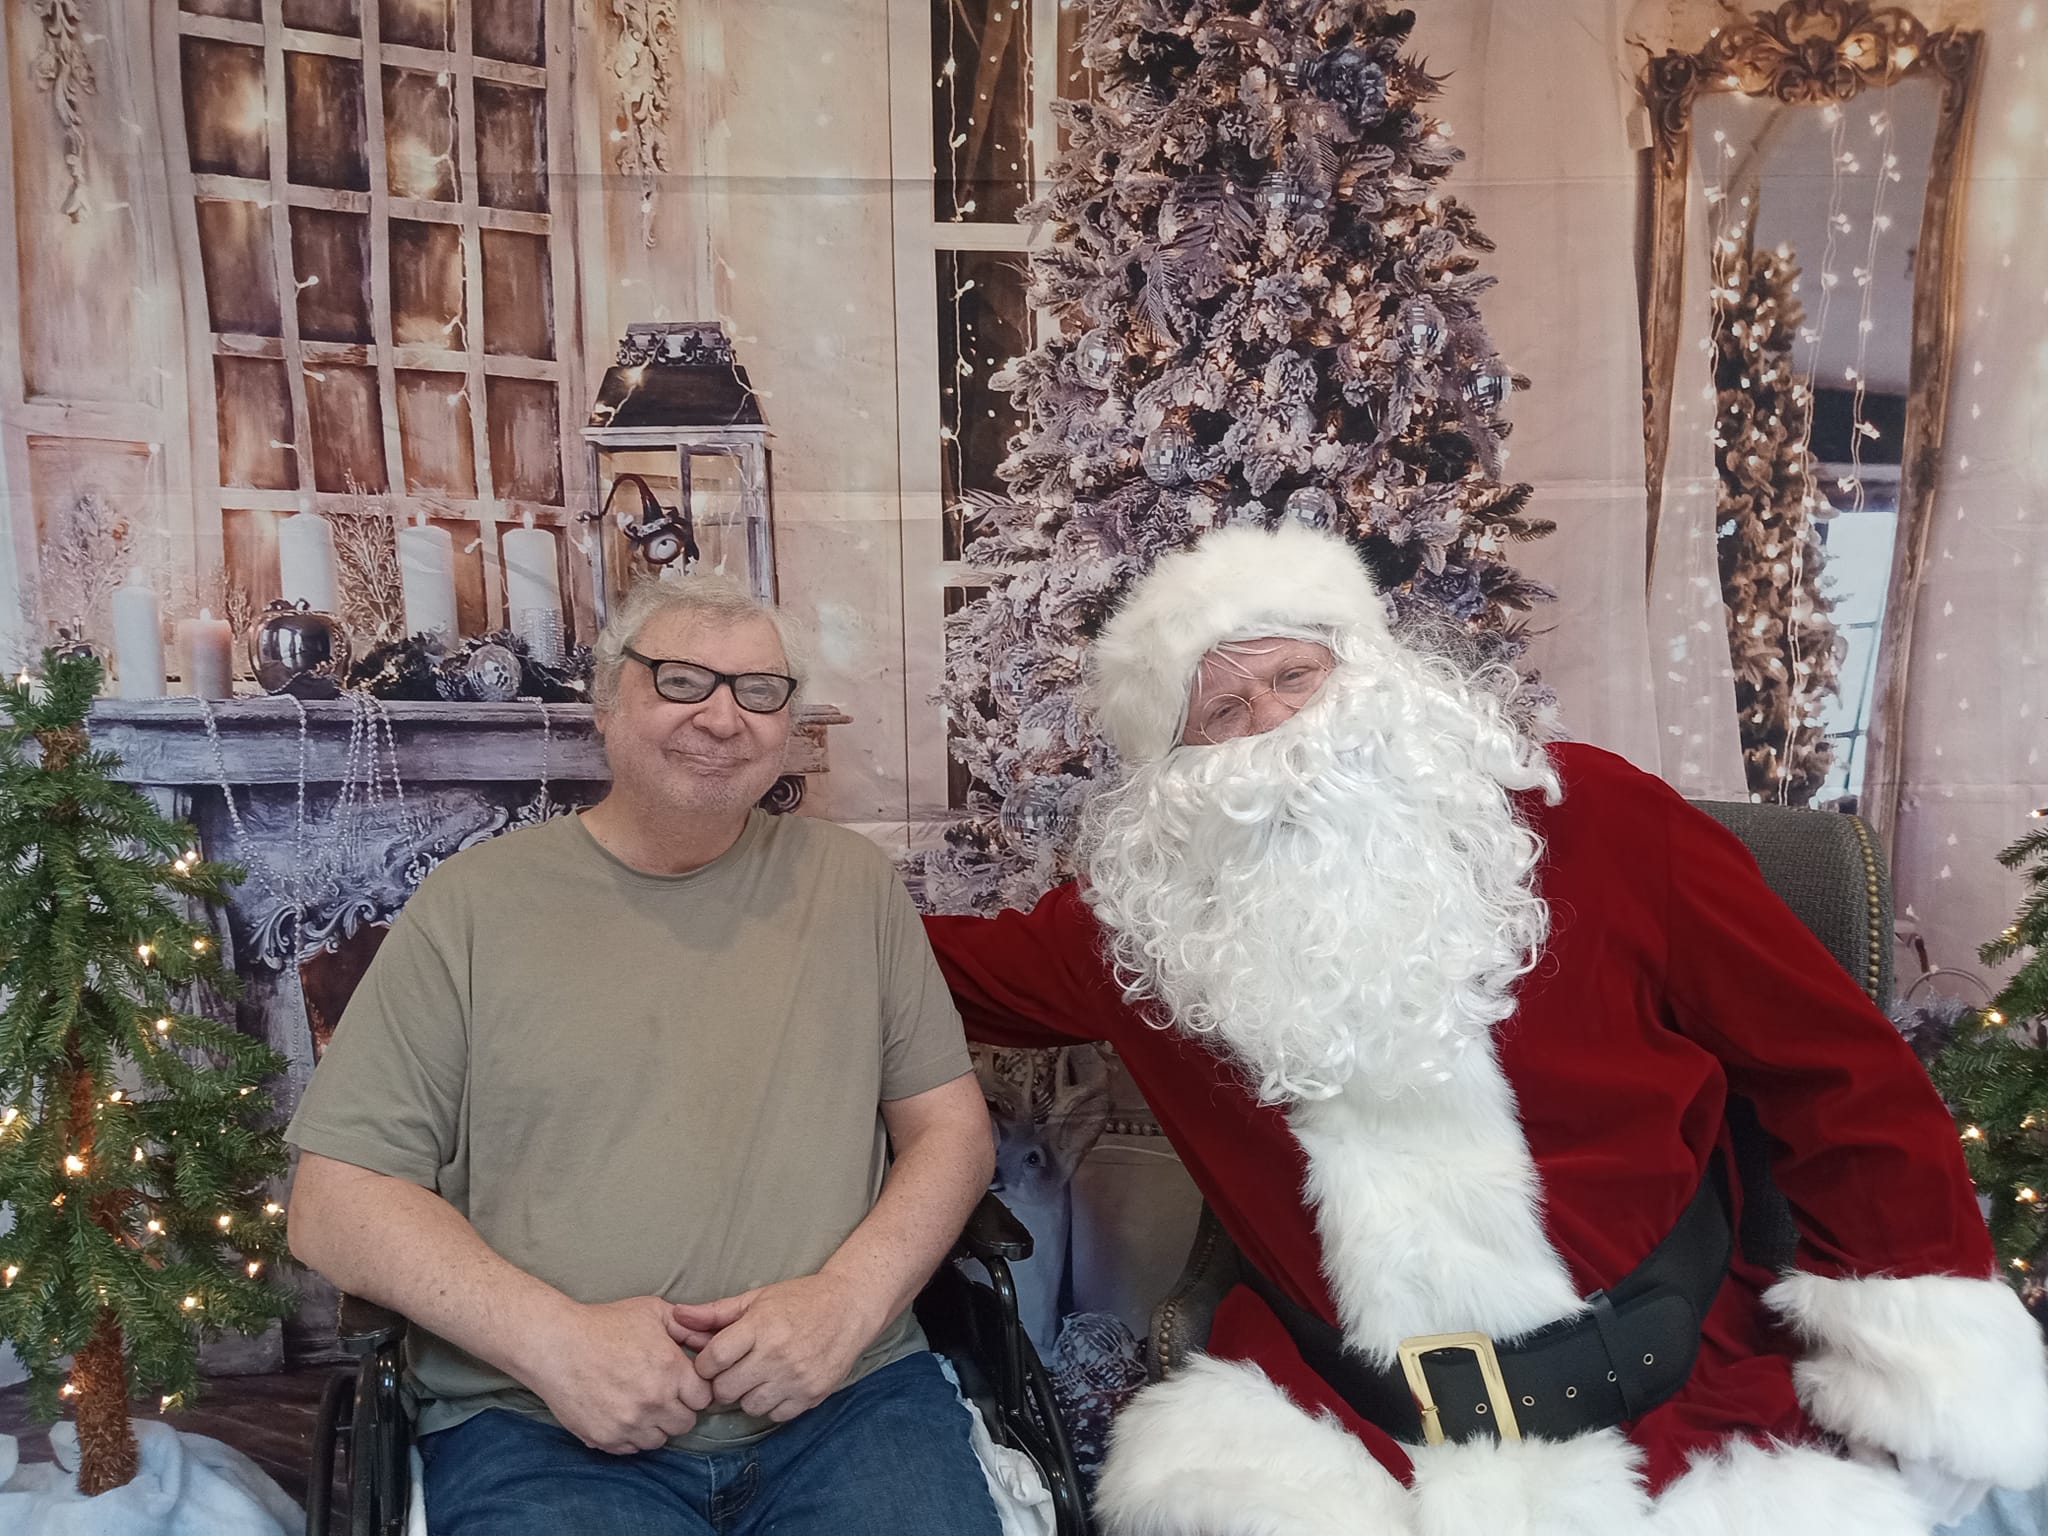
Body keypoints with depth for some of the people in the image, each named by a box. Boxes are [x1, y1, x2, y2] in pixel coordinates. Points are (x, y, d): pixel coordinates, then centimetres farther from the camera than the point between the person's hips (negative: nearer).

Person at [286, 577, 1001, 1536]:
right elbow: (335, 1202, 1)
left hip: (847, 1395, 1)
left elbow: (951, 1129, 8)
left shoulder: (848, 879, 7)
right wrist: (550, 1336, -13)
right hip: (540, 1424, 0)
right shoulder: (474, 902, 2)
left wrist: (852, 1296, -10)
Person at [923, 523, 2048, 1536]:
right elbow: (969, 967, 18)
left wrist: (1933, 1354, -5)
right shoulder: (1144, 919, 0)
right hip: (1345, 1429, 0)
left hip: (1678, 1404, 1)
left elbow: (1837, 1072, 0)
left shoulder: (1590, 819, -4)